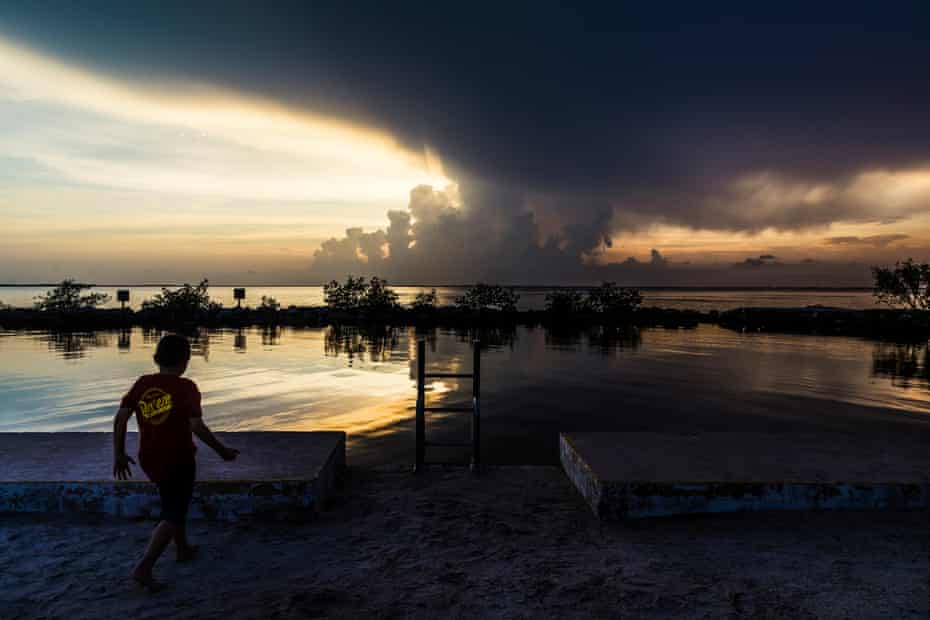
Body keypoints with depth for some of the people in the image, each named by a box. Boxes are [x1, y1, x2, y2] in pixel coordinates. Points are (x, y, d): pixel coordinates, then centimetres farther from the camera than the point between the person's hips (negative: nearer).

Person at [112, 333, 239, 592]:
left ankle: (183, 549, 41)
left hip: (149, 460, 6)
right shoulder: (186, 388, -16)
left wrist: (119, 454, 7)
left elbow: (120, 418, -2)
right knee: (173, 516, 4)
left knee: (174, 502, 28)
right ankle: (144, 568, -9)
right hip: (177, 460, -6)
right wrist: (222, 451, -10)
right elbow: (197, 427, -20)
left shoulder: (142, 383, 0)